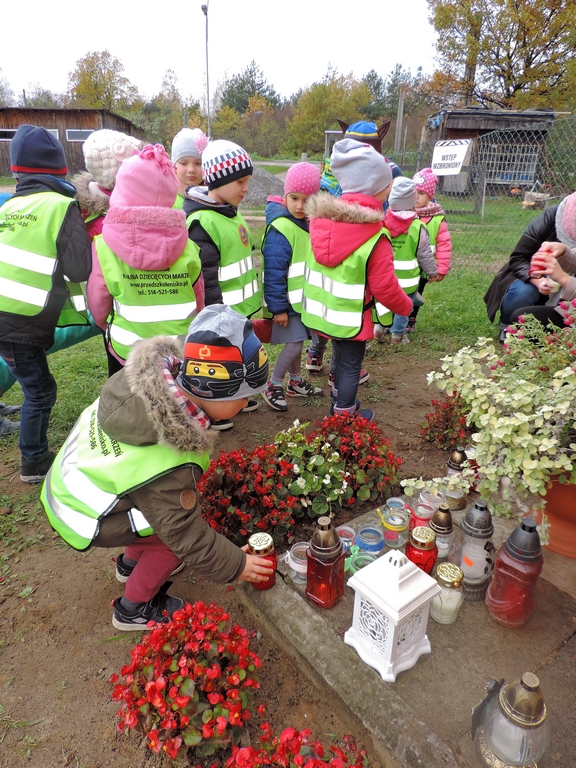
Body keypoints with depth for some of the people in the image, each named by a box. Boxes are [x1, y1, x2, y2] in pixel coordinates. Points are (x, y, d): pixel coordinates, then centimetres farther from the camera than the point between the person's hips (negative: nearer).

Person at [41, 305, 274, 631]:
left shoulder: (162, 369, -23)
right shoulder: (168, 467, -38)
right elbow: (186, 535, -24)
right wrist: (235, 565, -10)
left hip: (74, 472, 7)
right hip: (83, 514, -7)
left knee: (163, 507, 16)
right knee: (175, 535, -3)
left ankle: (132, 563, 41)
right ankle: (134, 610, 19)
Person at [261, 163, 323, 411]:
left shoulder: (307, 223, 7)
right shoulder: (280, 228, -21)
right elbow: (274, 273, -23)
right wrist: (278, 307, -22)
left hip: (303, 298, 8)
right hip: (287, 301, -8)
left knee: (297, 341, 17)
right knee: (294, 343, -6)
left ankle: (295, 382, 33)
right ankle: (273, 386, 11)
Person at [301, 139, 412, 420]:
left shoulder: (320, 220, -4)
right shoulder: (376, 238, -22)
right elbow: (384, 287, -18)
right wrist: (405, 306, 0)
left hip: (321, 310, 7)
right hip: (351, 318, -6)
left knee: (342, 357, 26)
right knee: (351, 365, 12)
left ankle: (339, 402, 43)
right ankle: (344, 416, 26)